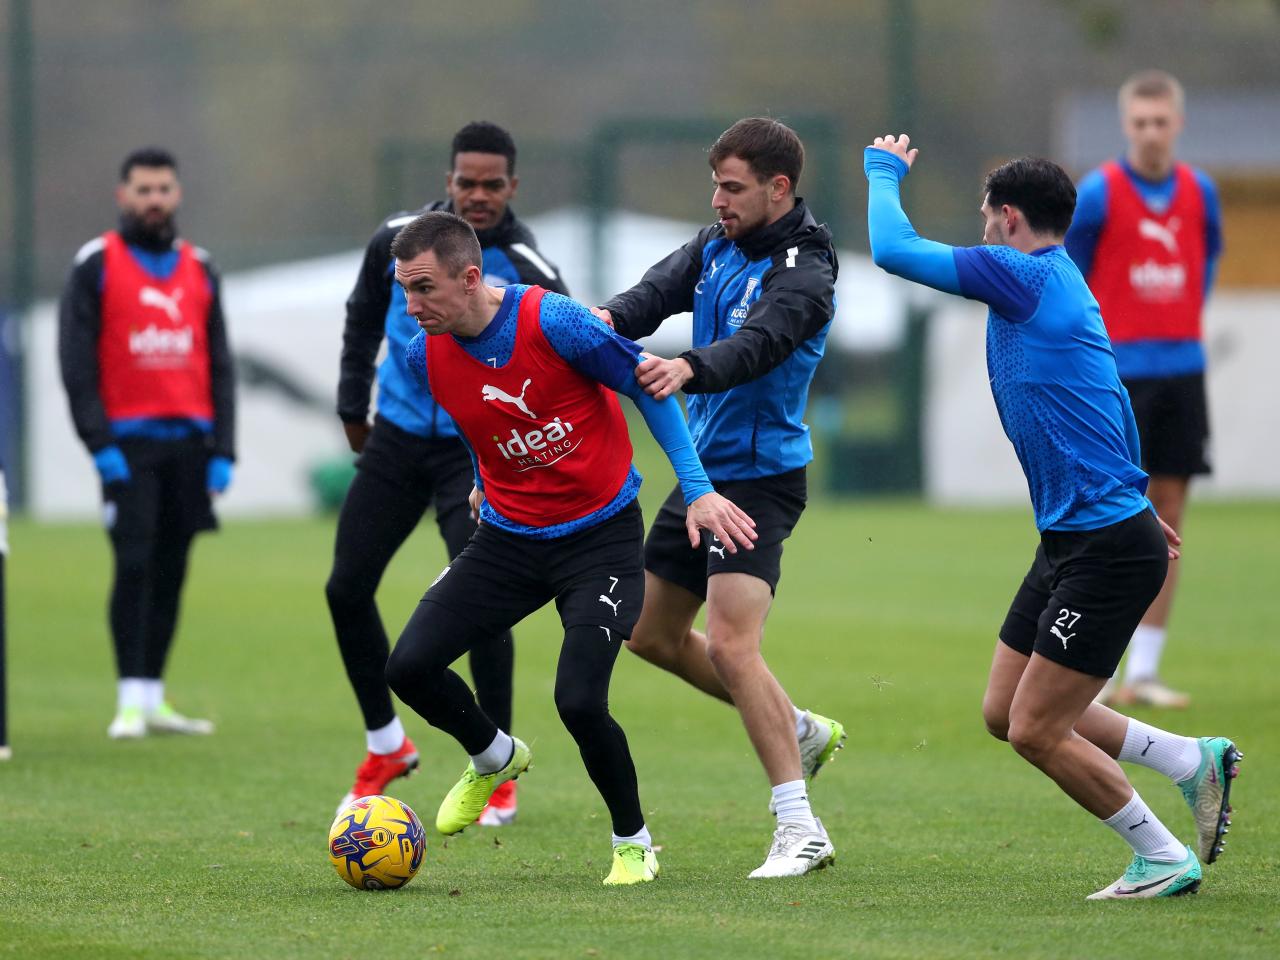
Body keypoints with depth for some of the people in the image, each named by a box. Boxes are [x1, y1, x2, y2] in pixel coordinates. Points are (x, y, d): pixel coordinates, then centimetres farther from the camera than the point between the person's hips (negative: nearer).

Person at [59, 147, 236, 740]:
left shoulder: (198, 269, 13)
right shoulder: (96, 264, 1)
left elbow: (219, 365, 14)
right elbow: (76, 362, -4)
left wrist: (222, 451, 5)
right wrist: (100, 445, -13)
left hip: (189, 443, 4)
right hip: (129, 442, -4)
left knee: (171, 572, 6)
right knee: (134, 566, -11)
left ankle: (155, 700, 12)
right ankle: (131, 701, -8)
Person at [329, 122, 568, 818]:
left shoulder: (527, 272, -14)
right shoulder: (399, 240, -3)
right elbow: (364, 318, 15)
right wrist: (353, 404, 18)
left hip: (476, 449, -4)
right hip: (397, 440, 4)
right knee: (346, 589, 3)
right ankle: (385, 747, 24)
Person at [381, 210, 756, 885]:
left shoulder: (554, 323, -23)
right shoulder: (425, 356, -7)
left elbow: (647, 389, -10)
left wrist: (697, 489, -12)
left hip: (599, 537, -5)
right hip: (508, 538, 5)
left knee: (579, 701, -20)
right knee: (409, 665, -9)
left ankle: (634, 845, 7)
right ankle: (495, 759, 24)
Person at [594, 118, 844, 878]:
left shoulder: (802, 274, -17)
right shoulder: (717, 249, 8)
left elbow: (756, 346, -35)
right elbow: (659, 293, -7)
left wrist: (690, 369, -55)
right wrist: (610, 318, -30)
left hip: (759, 477, -9)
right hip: (706, 470, 9)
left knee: (731, 646, -21)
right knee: (653, 632, 18)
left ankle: (800, 830, -18)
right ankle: (802, 731, 34)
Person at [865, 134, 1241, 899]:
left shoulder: (1028, 277, -15)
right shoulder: (1058, 288, 15)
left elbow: (895, 249, -15)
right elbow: (1110, 406, 27)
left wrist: (884, 170, 3)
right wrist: (1135, 497, 38)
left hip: (1108, 548, -10)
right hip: (1075, 541, 10)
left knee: (1036, 730, -5)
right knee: (1006, 713, 13)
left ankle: (1165, 860, 8)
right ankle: (1194, 760, 18)